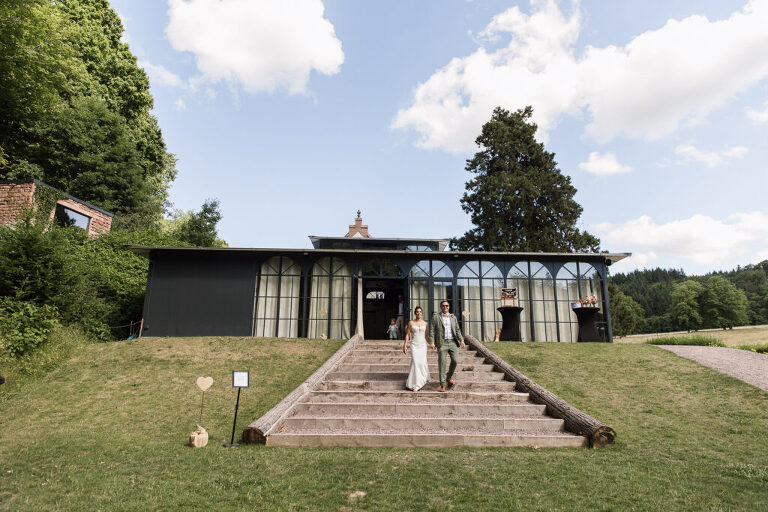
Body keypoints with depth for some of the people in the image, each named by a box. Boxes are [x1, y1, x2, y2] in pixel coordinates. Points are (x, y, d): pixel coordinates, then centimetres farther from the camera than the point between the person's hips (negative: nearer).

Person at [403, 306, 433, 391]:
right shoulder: (411, 323, 3)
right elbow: (407, 334, 3)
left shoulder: (425, 323, 9)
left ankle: (423, 379, 24)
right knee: (415, 362, -14)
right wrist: (405, 345, -4)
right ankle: (415, 384, -7)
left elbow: (426, 335, 13)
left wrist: (430, 343, -2)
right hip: (414, 345, -2)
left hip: (423, 345, 2)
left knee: (422, 363, -5)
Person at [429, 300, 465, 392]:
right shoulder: (436, 317, 5)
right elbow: (432, 330, 1)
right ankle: (442, 385, 4)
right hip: (442, 343, -3)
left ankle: (449, 377, 18)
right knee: (442, 363, -3)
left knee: (455, 360, -9)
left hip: (453, 342, 3)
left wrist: (461, 340, 0)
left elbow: (457, 330, 14)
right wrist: (432, 342, -9)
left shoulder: (453, 317, 16)